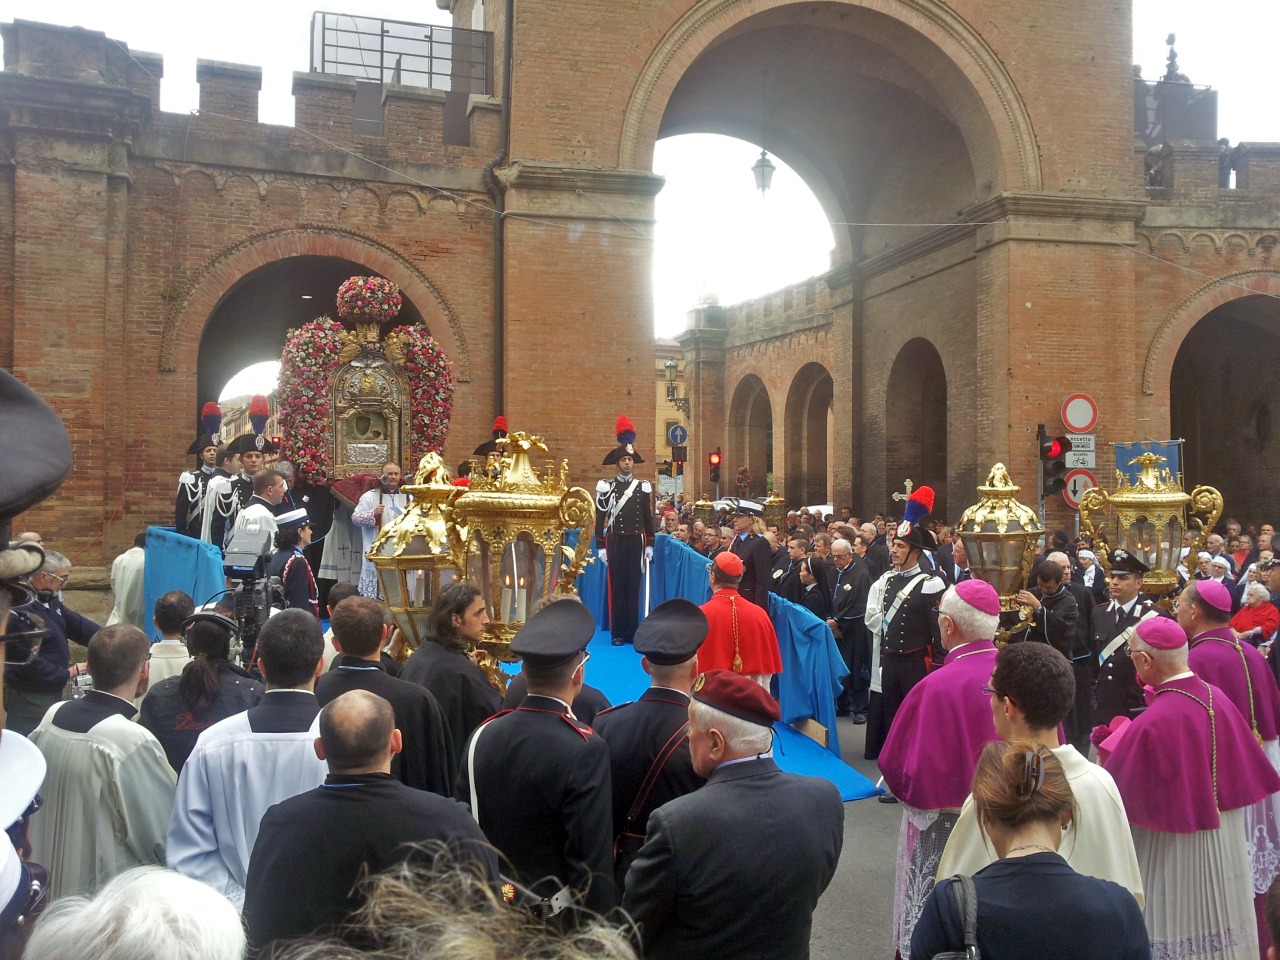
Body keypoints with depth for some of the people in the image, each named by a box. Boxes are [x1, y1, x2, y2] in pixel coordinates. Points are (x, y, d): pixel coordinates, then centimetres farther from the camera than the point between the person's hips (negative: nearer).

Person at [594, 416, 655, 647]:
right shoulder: (607, 487, -1)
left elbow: (648, 518, 9)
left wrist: (650, 545, 4)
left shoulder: (643, 487, 5)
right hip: (615, 542, -2)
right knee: (616, 586, 2)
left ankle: (633, 631, 11)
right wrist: (600, 547, -5)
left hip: (636, 542, 2)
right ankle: (618, 632, 7)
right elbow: (600, 518, -1)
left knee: (634, 586, 5)